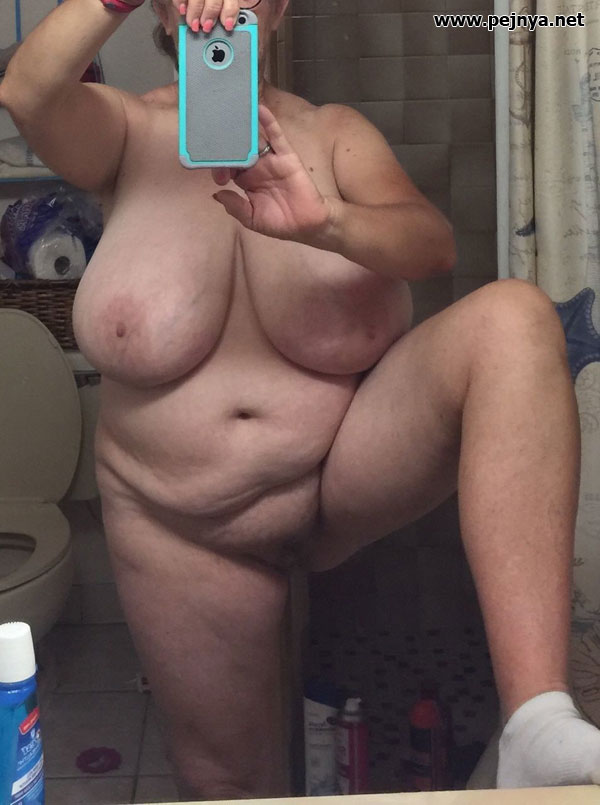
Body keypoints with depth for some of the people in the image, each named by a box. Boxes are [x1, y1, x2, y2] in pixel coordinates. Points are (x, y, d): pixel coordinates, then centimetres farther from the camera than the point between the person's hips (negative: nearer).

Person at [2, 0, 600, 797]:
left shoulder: (331, 134, -2)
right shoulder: (131, 133, -3)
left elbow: (433, 245, -20)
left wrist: (326, 220, -41)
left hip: (349, 468, 0)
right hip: (187, 526, 1)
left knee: (514, 317, -28)